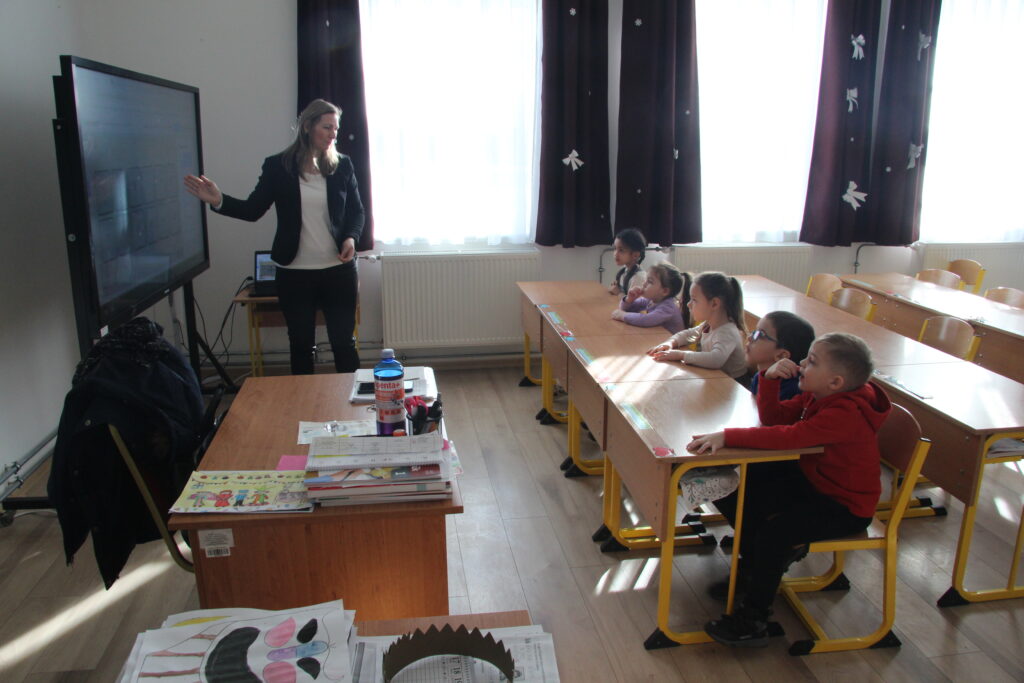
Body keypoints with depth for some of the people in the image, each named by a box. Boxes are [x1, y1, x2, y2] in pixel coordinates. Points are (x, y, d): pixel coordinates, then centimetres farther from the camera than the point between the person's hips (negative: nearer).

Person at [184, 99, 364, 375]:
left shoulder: (342, 165, 1)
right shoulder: (278, 166, -1)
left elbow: (357, 211, 8)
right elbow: (253, 209, 0)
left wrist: (351, 237, -12)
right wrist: (219, 201, -18)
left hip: (339, 271, 0)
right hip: (294, 273, 0)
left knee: (344, 343, 8)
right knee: (301, 345, 12)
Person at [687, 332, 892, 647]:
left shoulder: (846, 414, -32)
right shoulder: (816, 395, -3)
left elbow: (789, 436, -43)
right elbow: (774, 417, 1)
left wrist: (727, 436, -46)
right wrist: (770, 379, -16)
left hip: (845, 506, -9)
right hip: (809, 481, 9)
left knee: (774, 530, -24)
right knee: (743, 497, 0)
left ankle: (754, 620, -8)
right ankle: (751, 568, 23)